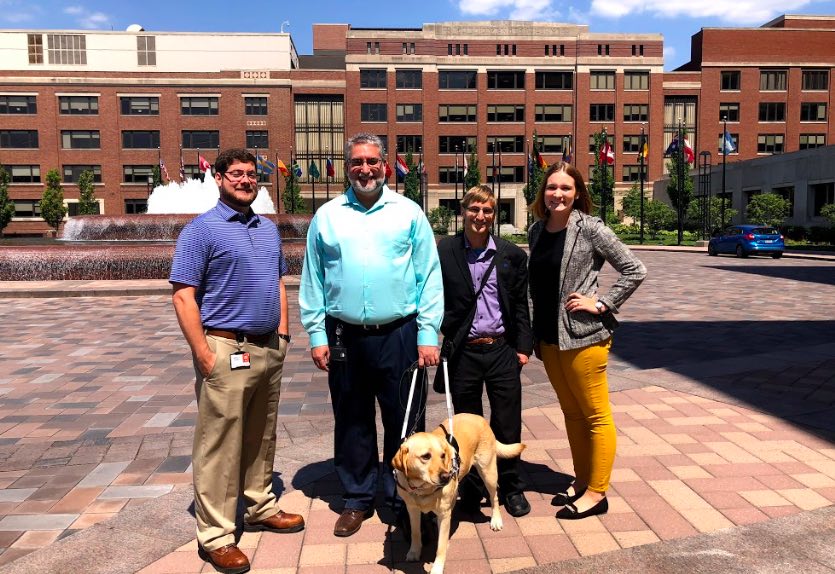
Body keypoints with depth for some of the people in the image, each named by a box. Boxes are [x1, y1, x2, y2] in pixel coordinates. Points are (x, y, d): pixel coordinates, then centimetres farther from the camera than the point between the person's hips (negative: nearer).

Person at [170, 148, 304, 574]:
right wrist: (205, 355, -17)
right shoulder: (202, 229, -8)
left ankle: (261, 507, 33)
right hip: (227, 350, -7)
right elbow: (183, 296, -13)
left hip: (269, 348, 7)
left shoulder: (268, 229, 13)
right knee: (219, 445, 0)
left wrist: (282, 333, 10)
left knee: (262, 436, 17)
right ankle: (216, 535, 12)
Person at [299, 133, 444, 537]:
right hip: (344, 337, 2)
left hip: (399, 334, -1)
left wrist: (428, 334, -6)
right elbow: (312, 281, 7)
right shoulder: (326, 216, 6)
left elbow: (429, 276, 0)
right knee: (351, 423, 13)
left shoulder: (408, 213, 2)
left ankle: (405, 499, 27)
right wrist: (316, 335, 2)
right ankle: (357, 500, 31)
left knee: (405, 421, 9)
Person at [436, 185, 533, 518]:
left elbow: (520, 305, 7)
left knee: (508, 422, 9)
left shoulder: (511, 255, 4)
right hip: (463, 352, -1)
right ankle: (471, 487, 30)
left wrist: (523, 346, 2)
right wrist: (441, 338, -7)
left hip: (502, 350, 1)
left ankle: (511, 487, 29)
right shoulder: (443, 252, -1)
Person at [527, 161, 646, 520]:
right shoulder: (537, 231, 8)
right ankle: (581, 481, 31)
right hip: (548, 337, 7)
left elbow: (635, 270, -8)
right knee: (571, 413, 17)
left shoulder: (590, 229, -10)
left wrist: (602, 304, -13)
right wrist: (534, 334, 13)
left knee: (595, 416, 4)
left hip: (583, 336, -7)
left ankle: (596, 493, 15)